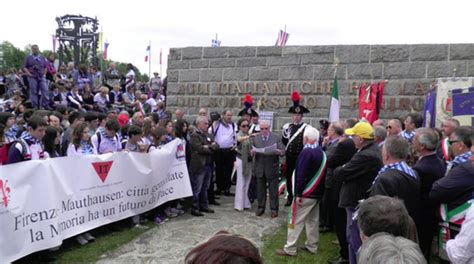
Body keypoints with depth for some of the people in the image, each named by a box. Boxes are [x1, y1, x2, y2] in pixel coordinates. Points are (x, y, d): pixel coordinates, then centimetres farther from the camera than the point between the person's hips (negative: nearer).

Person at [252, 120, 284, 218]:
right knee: (260, 189, 10)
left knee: (273, 190, 3)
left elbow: (282, 152, -3)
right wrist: (253, 151, -18)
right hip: (260, 168, 2)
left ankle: (274, 209, 14)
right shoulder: (255, 138, 8)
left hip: (272, 168, -2)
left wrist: (276, 151, -25)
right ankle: (261, 207, 24)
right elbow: (251, 153, 5)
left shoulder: (276, 138, 1)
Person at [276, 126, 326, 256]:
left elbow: (301, 175, -21)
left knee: (296, 220, -1)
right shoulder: (322, 152, 8)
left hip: (306, 194, -8)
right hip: (317, 193, 8)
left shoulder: (307, 152, -18)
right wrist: (320, 191, 18)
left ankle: (290, 248, 3)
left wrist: (298, 193, -18)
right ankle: (312, 246, 24)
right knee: (313, 220, 16)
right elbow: (321, 174, 13)